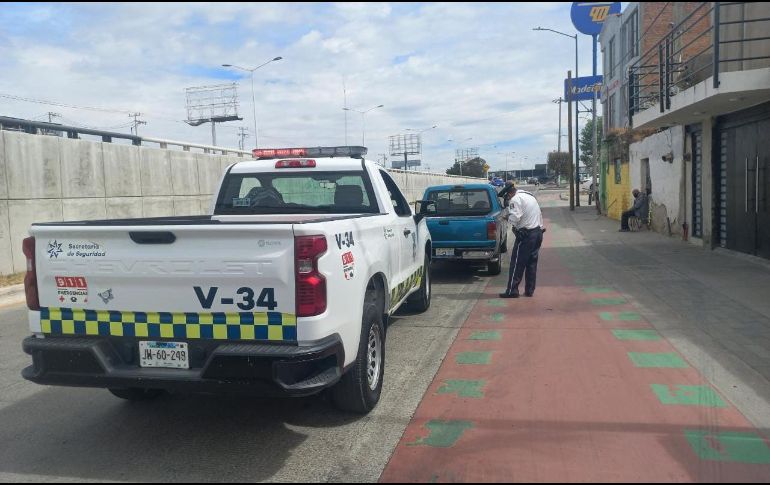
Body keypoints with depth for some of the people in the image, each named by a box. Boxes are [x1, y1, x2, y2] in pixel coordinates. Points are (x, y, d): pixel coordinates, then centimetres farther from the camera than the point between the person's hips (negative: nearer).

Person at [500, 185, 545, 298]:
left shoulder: (516, 199, -12)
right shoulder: (530, 196, 17)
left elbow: (514, 218, -21)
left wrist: (508, 218, -2)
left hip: (526, 234, -9)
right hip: (538, 231, 9)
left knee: (517, 263, -1)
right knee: (532, 263, 14)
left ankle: (512, 290, 1)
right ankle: (530, 290, 18)